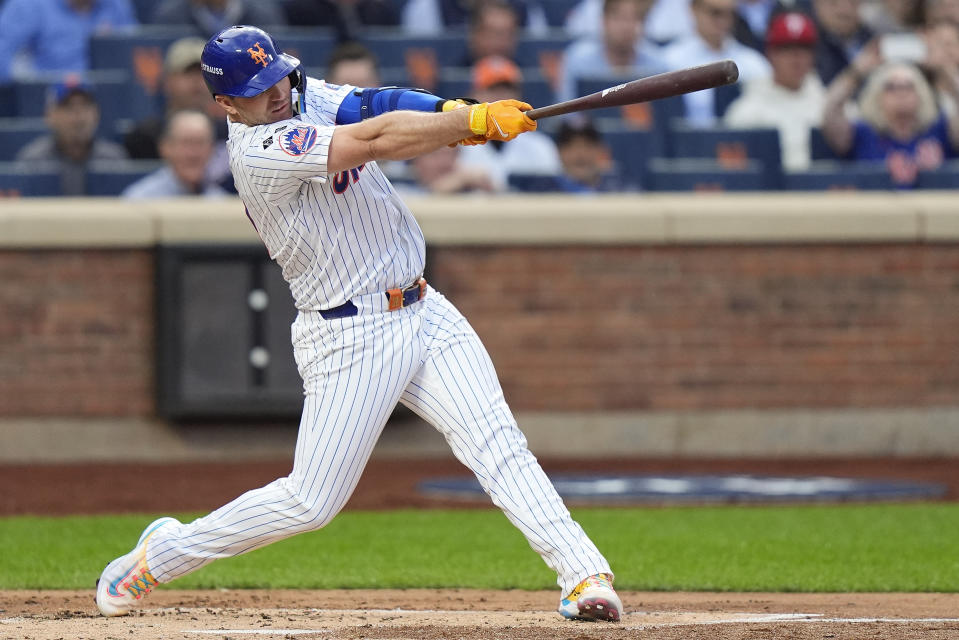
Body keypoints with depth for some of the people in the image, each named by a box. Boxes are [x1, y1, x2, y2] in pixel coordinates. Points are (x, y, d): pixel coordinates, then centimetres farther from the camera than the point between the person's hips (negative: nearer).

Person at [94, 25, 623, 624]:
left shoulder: (310, 97, 6)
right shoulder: (260, 152, -20)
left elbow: (376, 105, -9)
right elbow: (377, 141, -27)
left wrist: (452, 112, -30)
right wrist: (477, 120, -29)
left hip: (423, 312, 7)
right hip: (350, 340, -7)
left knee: (498, 443, -10)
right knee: (310, 502, -1)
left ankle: (585, 575, -17)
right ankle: (160, 555, 18)